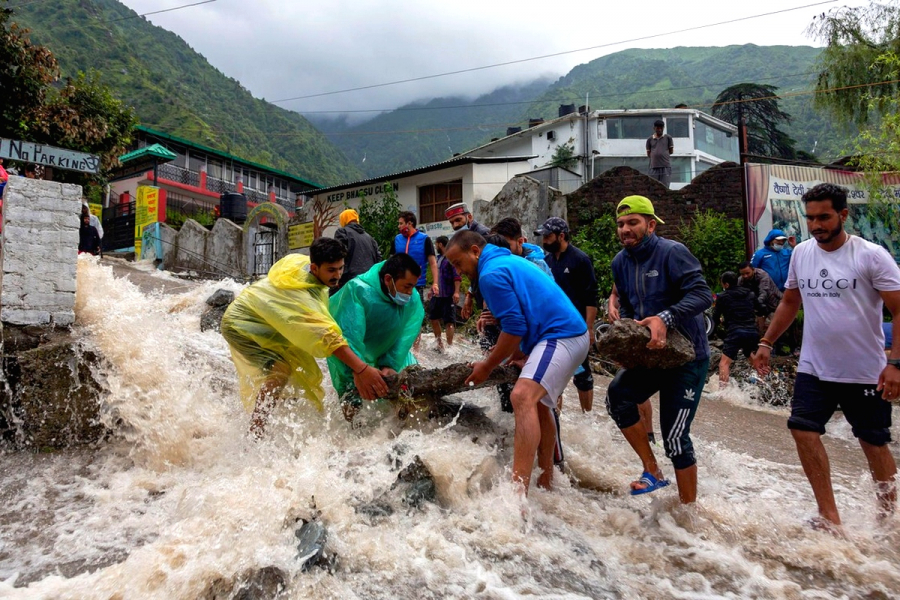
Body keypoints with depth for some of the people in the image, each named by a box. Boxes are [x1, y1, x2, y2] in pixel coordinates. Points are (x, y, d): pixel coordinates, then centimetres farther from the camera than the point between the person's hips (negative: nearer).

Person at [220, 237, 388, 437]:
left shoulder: (301, 260, -14)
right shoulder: (304, 294, -39)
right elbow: (327, 335, -51)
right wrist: (362, 369, -59)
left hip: (259, 320, 10)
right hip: (240, 323, -10)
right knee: (279, 371, -27)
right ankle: (254, 436, -23)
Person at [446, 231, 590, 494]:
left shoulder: (491, 273, -12)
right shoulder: (507, 260, 20)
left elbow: (515, 328, -16)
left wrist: (487, 366, -7)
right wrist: (518, 353, 26)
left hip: (561, 336, -11)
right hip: (572, 334, 11)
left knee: (523, 397, -27)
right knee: (538, 403, 22)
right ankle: (546, 479, 36)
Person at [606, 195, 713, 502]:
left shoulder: (672, 252, -15)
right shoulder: (620, 262, 7)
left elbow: (702, 294, -25)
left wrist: (666, 319, -39)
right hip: (649, 354, 6)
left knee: (675, 437, -6)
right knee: (618, 396, -19)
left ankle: (689, 507, 15)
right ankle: (652, 471, -1)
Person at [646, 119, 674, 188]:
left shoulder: (668, 137, 7)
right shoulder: (650, 139, 8)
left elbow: (671, 151, 9)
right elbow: (648, 154, 12)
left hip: (666, 167, -1)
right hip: (654, 167, 1)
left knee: (665, 187, -5)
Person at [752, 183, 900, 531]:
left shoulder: (871, 255, -11)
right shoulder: (801, 253, 3)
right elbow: (790, 302, 15)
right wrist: (766, 343, 10)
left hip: (865, 372, -4)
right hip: (814, 369, 4)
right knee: (803, 430, -6)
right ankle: (830, 517, 4)